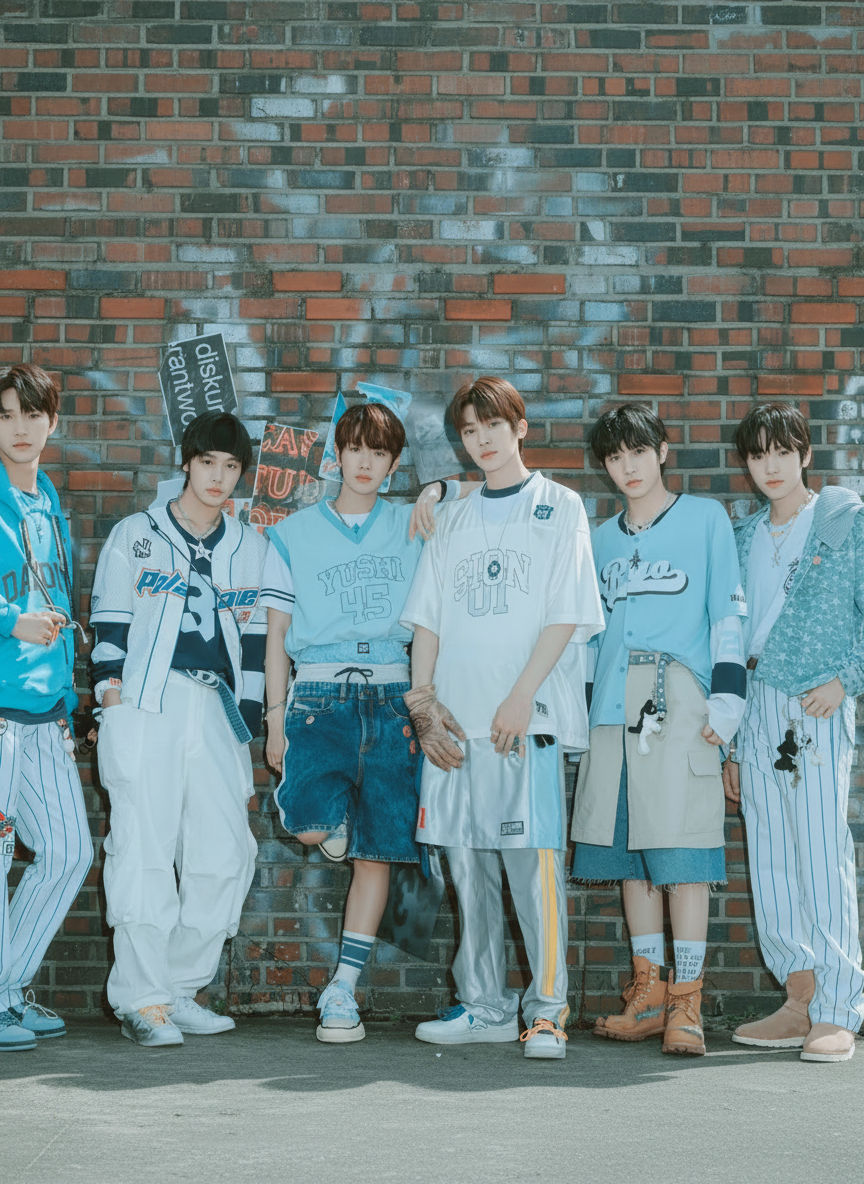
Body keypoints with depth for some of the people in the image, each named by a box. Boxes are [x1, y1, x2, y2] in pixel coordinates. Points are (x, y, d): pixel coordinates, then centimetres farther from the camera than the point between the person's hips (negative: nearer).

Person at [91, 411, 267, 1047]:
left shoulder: (250, 547, 18)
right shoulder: (133, 535, 9)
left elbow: (254, 637, 17)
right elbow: (110, 625, 6)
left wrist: (246, 731, 12)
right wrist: (112, 692, -5)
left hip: (216, 706, 4)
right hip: (146, 703, -4)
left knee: (228, 852, -2)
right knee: (145, 845, -9)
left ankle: (179, 989, 9)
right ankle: (141, 1000, -7)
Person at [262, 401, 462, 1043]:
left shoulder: (412, 526, 13)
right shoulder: (293, 533, 13)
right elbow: (277, 633, 11)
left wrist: (437, 492, 0)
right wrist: (275, 717, 4)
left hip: (391, 695, 1)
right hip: (319, 693, -1)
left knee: (378, 849, -2)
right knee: (309, 822, -24)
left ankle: (343, 989, 5)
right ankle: (334, 817, 14)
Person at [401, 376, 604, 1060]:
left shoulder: (558, 508, 5)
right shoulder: (454, 521, 19)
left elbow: (566, 614, -3)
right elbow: (429, 618, 16)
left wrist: (521, 696, -12)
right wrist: (423, 697, 2)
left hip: (528, 715, -5)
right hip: (455, 718, 5)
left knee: (534, 860, -10)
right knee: (469, 864, 5)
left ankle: (548, 1011, -5)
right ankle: (484, 1006, 12)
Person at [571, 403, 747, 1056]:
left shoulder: (706, 519, 7)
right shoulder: (602, 538, 19)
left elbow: (728, 613, 2)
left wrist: (726, 698, -7)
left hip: (681, 704, -5)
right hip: (614, 708, 5)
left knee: (682, 849, -9)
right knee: (629, 850, 4)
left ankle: (687, 1000, -8)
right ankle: (649, 991, 10)